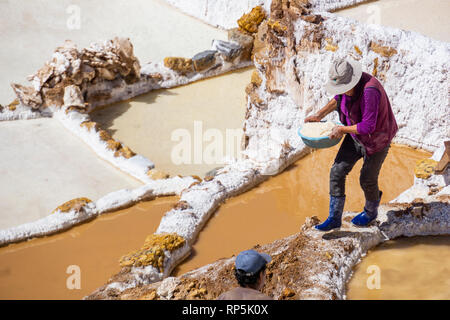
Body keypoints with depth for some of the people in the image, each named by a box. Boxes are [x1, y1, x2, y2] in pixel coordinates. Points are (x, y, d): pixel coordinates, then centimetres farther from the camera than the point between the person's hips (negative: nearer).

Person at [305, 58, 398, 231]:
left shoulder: (370, 90, -37)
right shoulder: (345, 81, -12)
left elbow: (368, 126, -36)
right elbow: (338, 98, 12)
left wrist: (342, 129, -25)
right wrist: (319, 115, 3)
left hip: (377, 138, -7)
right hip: (356, 135, 7)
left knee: (367, 179, 9)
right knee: (337, 172, 2)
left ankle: (371, 211, 41)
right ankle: (334, 218, 14)